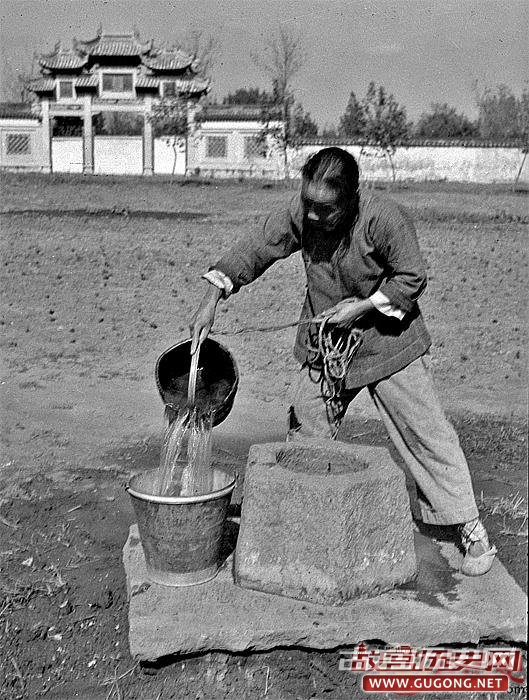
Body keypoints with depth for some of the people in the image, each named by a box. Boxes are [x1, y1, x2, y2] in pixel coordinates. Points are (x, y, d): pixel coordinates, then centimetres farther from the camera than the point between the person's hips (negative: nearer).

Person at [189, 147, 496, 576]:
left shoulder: (384, 218, -24)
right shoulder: (298, 215, -12)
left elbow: (412, 278, -14)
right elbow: (254, 251, -6)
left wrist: (362, 306, -21)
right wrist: (212, 300, -16)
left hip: (388, 343, -4)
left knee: (427, 434, 0)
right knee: (304, 435, 9)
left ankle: (472, 530, 14)